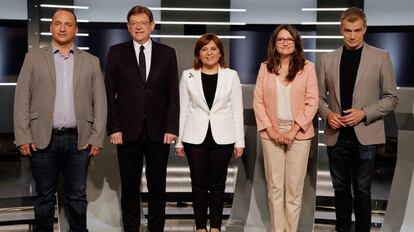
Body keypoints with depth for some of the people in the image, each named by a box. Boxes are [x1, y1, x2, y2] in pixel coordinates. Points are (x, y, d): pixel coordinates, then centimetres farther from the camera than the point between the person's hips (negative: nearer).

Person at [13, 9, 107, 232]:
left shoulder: (91, 61, 9)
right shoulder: (34, 57, 7)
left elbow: (100, 102, 6)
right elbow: (22, 99, 3)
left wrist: (96, 138, -2)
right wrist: (23, 137, -6)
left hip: (79, 140, 1)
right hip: (43, 139, 0)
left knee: (77, 196, 8)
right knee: (44, 196, 8)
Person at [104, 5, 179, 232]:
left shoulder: (167, 53, 6)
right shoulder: (116, 52, 4)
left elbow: (173, 94, 3)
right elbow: (109, 94, 2)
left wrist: (171, 128, -4)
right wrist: (113, 128, -6)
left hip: (158, 131, 1)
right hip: (128, 131, 0)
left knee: (157, 185, 9)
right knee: (129, 185, 8)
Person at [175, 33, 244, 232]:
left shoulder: (231, 76, 3)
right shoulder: (188, 76, 4)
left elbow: (237, 110, 2)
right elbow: (182, 110, 4)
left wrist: (240, 141, -1)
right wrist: (179, 141, 1)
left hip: (222, 138, 0)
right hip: (195, 138, 0)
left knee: (217, 185, 8)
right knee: (199, 185, 7)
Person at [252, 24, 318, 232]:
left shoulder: (307, 67, 0)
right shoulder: (265, 67, 5)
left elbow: (312, 102, -4)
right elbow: (258, 101, 2)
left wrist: (294, 130, -11)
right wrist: (270, 129, -7)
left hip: (299, 132, -1)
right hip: (271, 132, 1)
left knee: (294, 187, 3)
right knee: (274, 186, 5)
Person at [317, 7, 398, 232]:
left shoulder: (380, 57, 0)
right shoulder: (327, 59, 6)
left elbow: (391, 98, 0)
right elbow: (319, 96, 10)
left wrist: (364, 113, -14)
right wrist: (327, 113, -10)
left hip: (365, 135, -2)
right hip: (336, 135, 2)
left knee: (362, 190, 6)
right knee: (340, 188, 13)